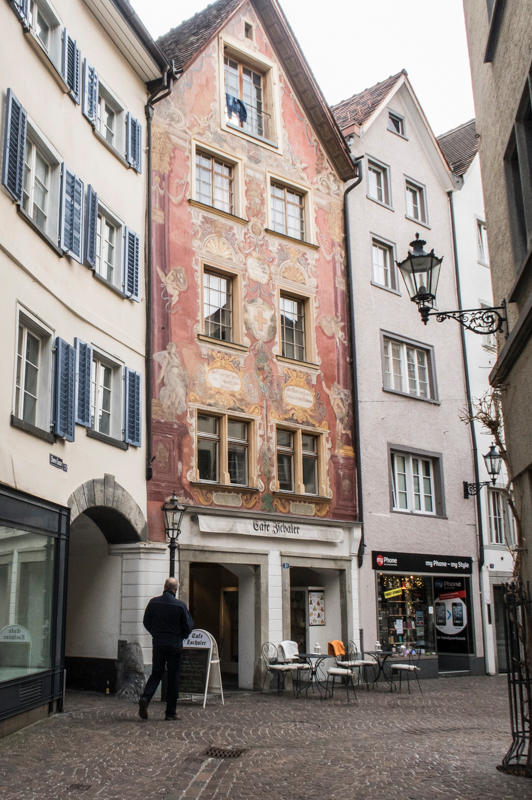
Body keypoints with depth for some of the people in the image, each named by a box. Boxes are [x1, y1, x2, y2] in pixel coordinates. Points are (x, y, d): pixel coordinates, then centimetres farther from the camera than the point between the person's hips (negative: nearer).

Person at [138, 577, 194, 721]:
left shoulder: (153, 602, -2)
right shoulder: (180, 605, -10)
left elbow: (146, 622, 6)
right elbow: (189, 625, -5)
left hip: (158, 644, 3)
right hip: (175, 645, -3)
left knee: (155, 674, 13)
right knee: (173, 678, 6)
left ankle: (145, 697, -13)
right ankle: (170, 712, 10)